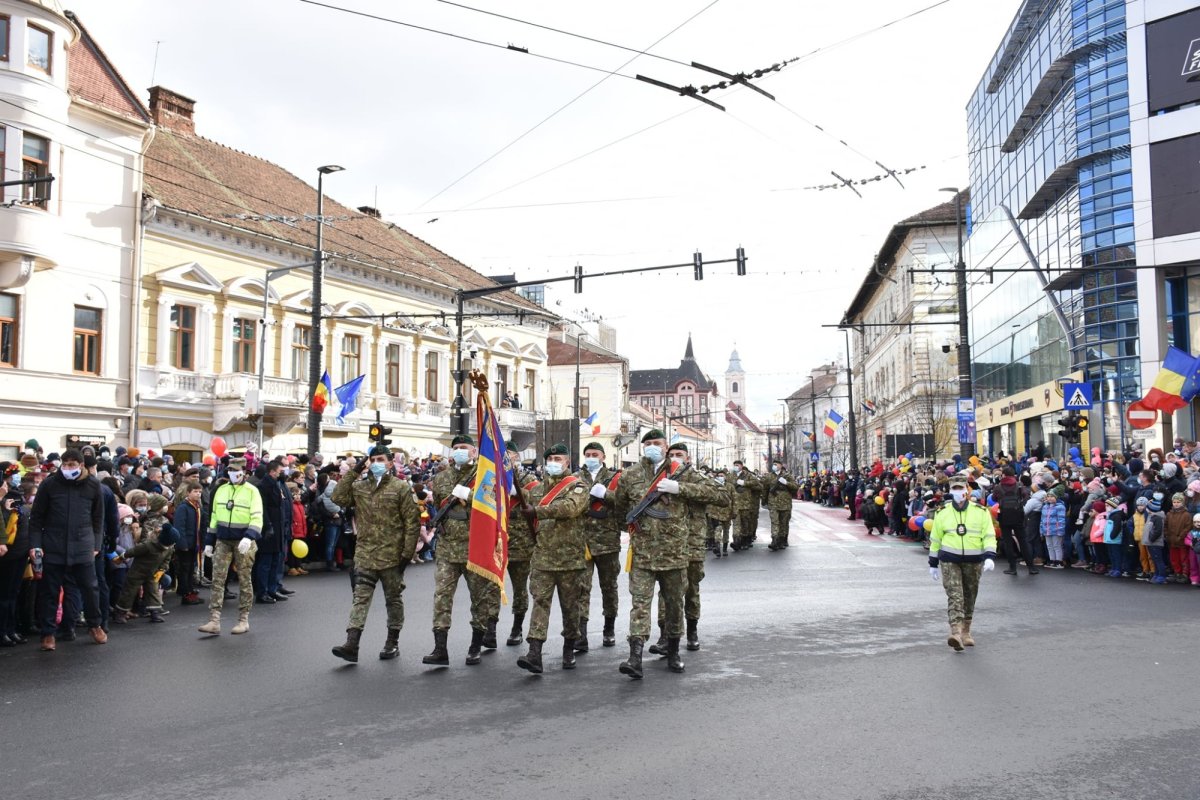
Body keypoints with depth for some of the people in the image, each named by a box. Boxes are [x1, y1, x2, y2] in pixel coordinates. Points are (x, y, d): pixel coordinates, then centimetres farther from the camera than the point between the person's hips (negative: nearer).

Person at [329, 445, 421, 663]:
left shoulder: (401, 487, -4)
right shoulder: (359, 486, 8)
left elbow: (412, 521, -6)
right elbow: (339, 498, -7)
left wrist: (408, 552, -11)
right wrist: (353, 472, -7)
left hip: (391, 555, -3)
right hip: (365, 554, 3)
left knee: (394, 599, 10)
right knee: (360, 598, -4)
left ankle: (393, 643, 22)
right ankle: (352, 644, -8)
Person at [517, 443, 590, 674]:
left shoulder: (577, 487, -2)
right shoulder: (537, 489, 14)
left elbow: (570, 507, -23)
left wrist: (539, 510, -25)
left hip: (570, 557, -3)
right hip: (542, 557, 3)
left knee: (570, 605, 7)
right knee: (540, 601, -8)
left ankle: (569, 650, 24)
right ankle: (534, 654, -15)